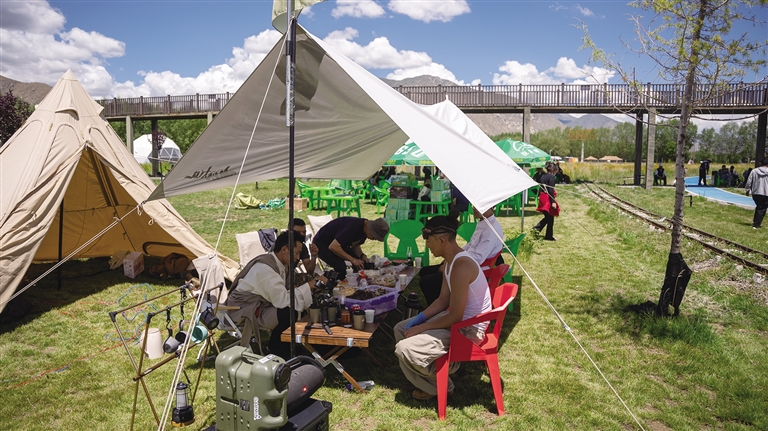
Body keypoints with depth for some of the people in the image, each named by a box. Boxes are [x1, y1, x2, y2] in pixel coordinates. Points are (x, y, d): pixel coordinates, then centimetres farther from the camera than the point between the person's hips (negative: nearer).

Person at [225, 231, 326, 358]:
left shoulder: (278, 263, 3)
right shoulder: (265, 267, -27)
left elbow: (287, 290, 6)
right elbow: (284, 300, -30)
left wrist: (312, 283, -7)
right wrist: (310, 285, -26)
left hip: (260, 304, 10)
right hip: (243, 310, -10)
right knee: (290, 312, -27)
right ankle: (275, 348, -2)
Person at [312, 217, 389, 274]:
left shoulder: (365, 227, -9)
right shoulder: (353, 227, -37)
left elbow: (355, 245, 7)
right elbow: (333, 247, -37)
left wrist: (362, 255, -14)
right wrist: (353, 260, -32)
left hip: (338, 243, 9)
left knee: (361, 262, -5)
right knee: (341, 266, -29)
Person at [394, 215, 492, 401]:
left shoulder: (461, 267, -28)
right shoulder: (451, 260, 4)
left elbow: (455, 317, -26)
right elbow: (443, 300, 12)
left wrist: (421, 328, -16)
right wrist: (420, 318, 0)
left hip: (467, 330, -10)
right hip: (456, 317, 10)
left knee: (404, 349, -20)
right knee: (401, 329, 13)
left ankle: (440, 385, 4)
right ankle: (441, 364, 17)